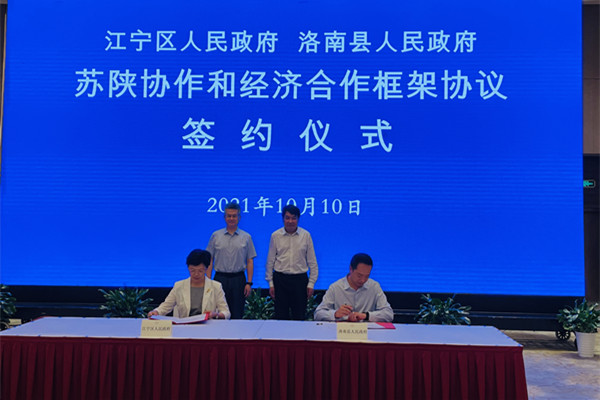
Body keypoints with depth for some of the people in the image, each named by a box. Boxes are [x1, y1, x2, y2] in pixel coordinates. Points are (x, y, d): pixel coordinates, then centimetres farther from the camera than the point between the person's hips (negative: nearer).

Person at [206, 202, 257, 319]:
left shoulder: (246, 237, 5)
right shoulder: (215, 236, 6)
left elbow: (250, 261, 4)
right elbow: (210, 260, 6)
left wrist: (249, 283, -4)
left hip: (238, 279, 0)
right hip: (220, 278, 0)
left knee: (237, 315, 2)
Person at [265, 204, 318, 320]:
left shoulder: (306, 235, 1)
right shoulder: (275, 236, 2)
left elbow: (312, 262, 4)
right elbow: (270, 261, 6)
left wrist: (311, 283, 1)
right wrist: (270, 283, 4)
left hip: (300, 279, 0)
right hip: (280, 279, 0)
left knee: (300, 316, 4)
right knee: (280, 316, 6)